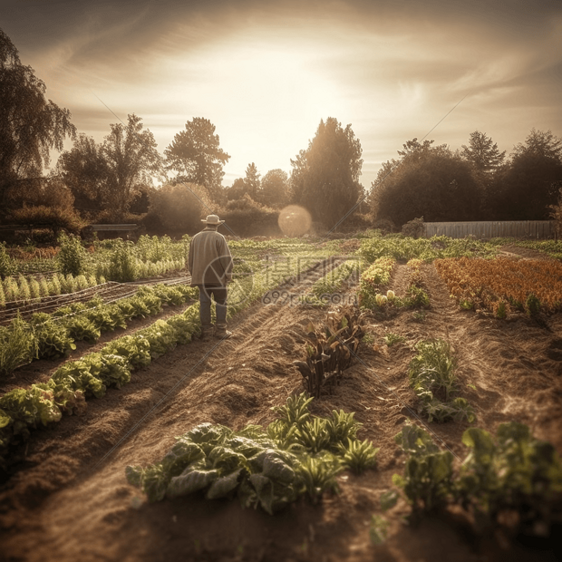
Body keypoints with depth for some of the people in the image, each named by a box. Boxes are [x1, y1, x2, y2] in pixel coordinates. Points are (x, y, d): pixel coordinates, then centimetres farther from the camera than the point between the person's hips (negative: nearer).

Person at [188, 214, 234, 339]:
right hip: (217, 277, -4)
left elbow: (190, 259, 16)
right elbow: (226, 258, -11)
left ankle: (206, 330, 10)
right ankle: (221, 330, 5)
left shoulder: (195, 238, 10)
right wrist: (228, 274, -3)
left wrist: (194, 275, 23)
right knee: (221, 302, 5)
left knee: (204, 303, 7)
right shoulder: (219, 238, -7)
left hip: (201, 277, 4)